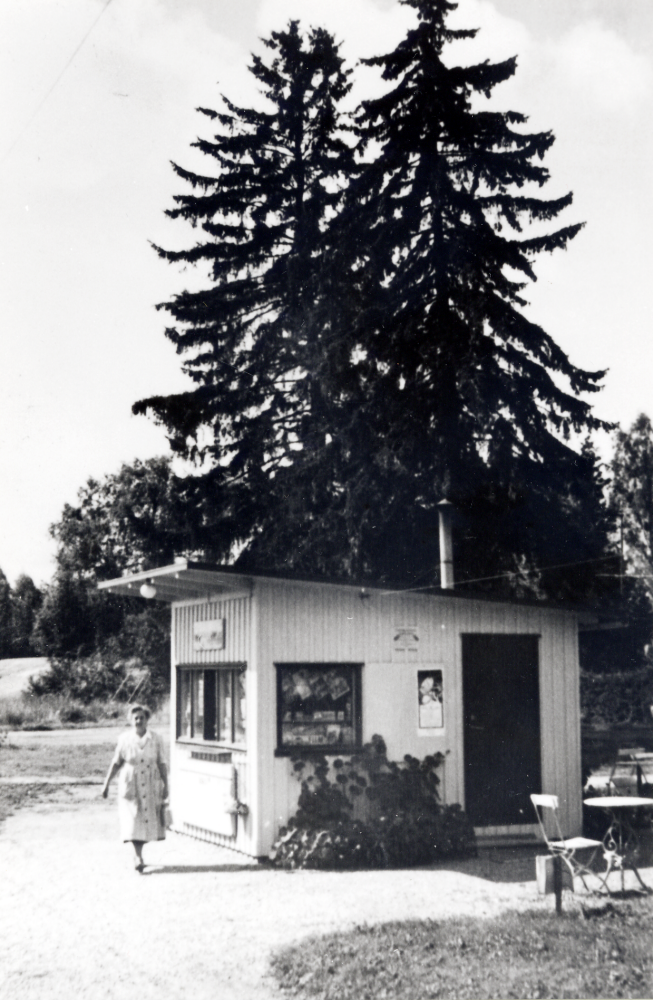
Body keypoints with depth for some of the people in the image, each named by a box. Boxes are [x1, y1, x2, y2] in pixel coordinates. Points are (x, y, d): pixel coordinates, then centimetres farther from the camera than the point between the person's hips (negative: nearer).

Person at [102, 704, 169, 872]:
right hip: (130, 785, -1)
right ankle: (138, 857, -10)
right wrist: (106, 784, 1)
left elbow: (162, 764, 1)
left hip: (150, 786, 2)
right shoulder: (125, 739, -4)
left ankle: (137, 853, 25)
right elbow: (116, 763, 1)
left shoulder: (155, 739, -3)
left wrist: (166, 786, 0)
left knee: (147, 819, 5)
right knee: (133, 819, -10)